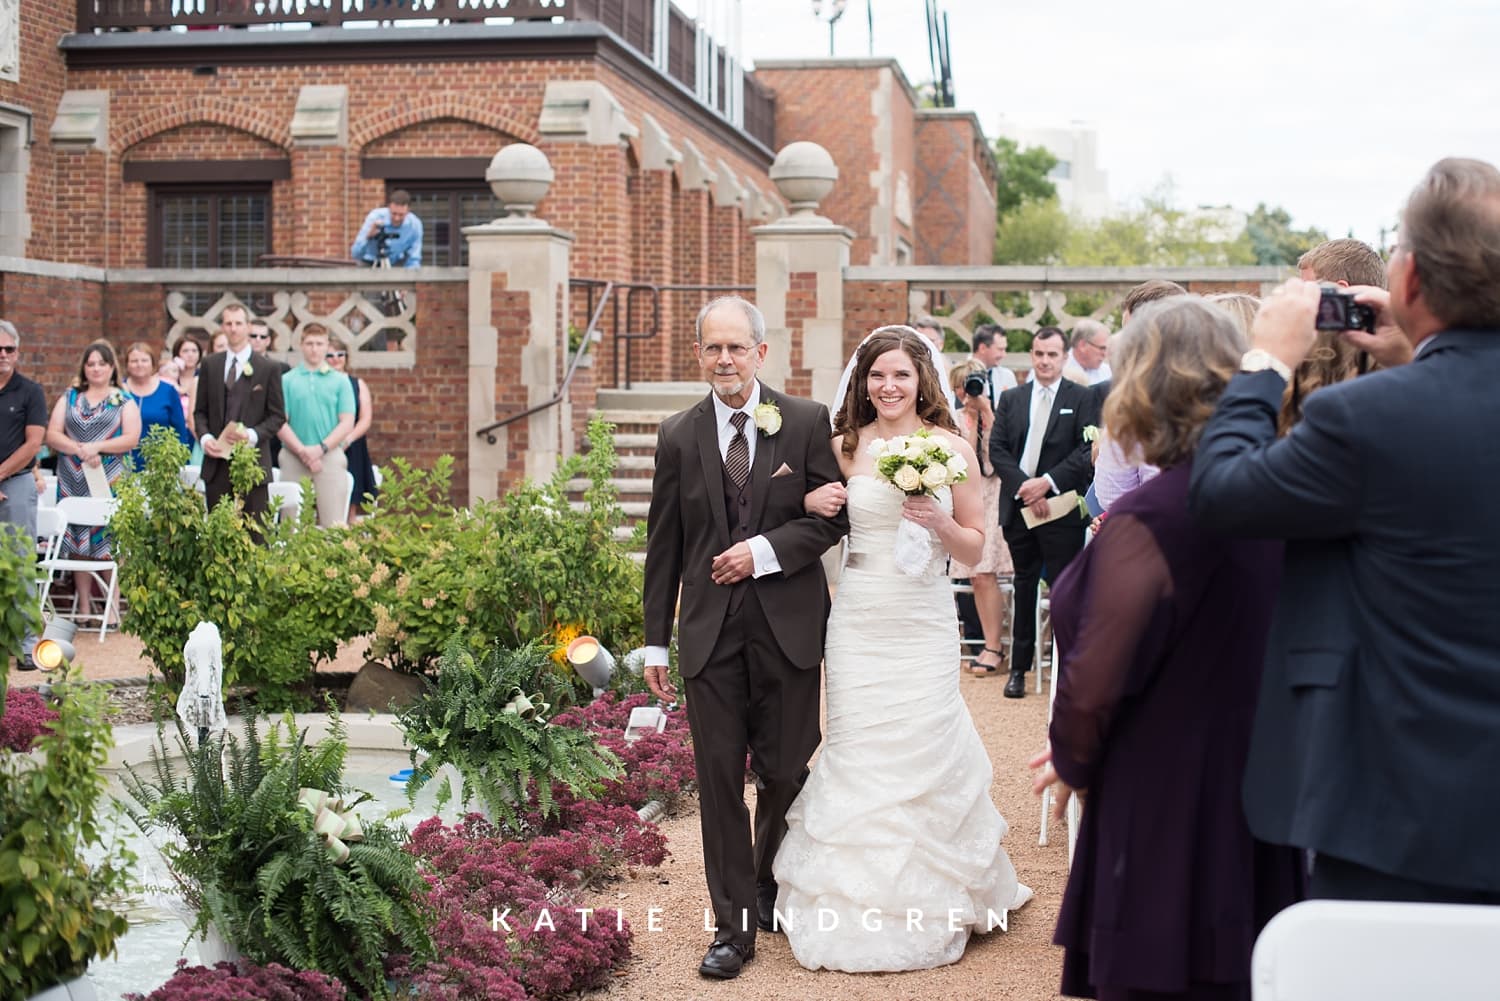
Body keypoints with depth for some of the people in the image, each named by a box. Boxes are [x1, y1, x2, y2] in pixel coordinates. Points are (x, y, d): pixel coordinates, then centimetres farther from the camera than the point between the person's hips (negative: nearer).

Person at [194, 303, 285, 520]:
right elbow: (200, 411, 14)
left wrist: (252, 435, -14)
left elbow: (278, 415, 2)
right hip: (216, 462, 3)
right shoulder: (210, 364, 12)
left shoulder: (267, 368, 2)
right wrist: (205, 437, -5)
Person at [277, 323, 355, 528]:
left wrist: (321, 448, -10)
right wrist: (302, 451, -11)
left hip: (330, 456, 0)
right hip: (294, 458, 0)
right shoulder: (287, 380, 8)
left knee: (333, 522, -7)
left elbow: (347, 423, 2)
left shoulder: (340, 381, 9)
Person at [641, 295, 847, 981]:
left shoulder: (807, 422, 0)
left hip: (788, 627, -1)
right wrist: (656, 640, 6)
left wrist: (766, 551, -15)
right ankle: (734, 925, 12)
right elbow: (664, 545, 7)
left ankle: (772, 890, 34)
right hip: (710, 632, 1)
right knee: (719, 778, 2)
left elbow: (834, 515, -1)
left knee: (785, 772, 9)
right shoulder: (678, 436, 5)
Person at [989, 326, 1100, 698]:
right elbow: (997, 449, 3)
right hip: (1019, 507, 3)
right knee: (1024, 586, 11)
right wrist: (1024, 485, -11)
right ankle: (1019, 667, 18)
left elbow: (1088, 451, -8)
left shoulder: (1083, 398, 1)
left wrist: (1048, 482, -16)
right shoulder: (1011, 398, 10)